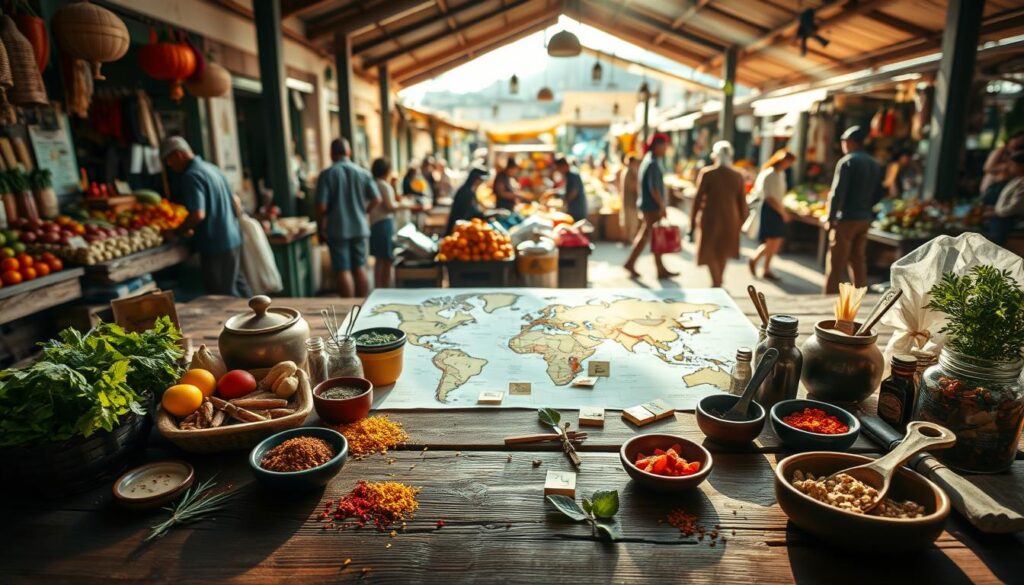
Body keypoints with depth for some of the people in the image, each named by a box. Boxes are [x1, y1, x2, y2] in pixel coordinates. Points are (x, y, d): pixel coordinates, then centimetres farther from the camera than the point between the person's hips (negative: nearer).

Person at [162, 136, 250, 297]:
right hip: (233, 240, 9)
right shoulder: (211, 168, 12)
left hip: (215, 245, -9)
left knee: (222, 297, 1)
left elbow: (198, 214, -24)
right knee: (238, 287, 19)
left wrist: (176, 233, -11)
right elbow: (236, 202, 18)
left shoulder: (191, 176, -15)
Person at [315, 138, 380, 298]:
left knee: (344, 271, 1)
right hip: (359, 227, 3)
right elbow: (376, 199, 0)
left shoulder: (326, 174, -9)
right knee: (360, 269, 12)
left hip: (337, 229, -3)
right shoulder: (362, 173, 0)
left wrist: (322, 222, 6)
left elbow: (321, 206, -13)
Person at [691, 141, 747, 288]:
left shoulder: (707, 173, -11)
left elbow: (698, 198, -10)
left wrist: (693, 221, -2)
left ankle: (716, 284, -4)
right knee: (723, 251, 21)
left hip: (710, 217, -4)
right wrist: (740, 220, 14)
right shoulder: (737, 175, 0)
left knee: (709, 252, 6)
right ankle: (719, 282, 30)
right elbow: (742, 201, 3)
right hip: (730, 218, 4)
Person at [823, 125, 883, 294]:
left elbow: (837, 192, -16)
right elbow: (877, 195, 14)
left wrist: (830, 218, -12)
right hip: (865, 220, 7)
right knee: (859, 260, 14)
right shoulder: (875, 164, 13)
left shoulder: (847, 161, -11)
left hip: (846, 219, -7)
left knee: (836, 263, -3)